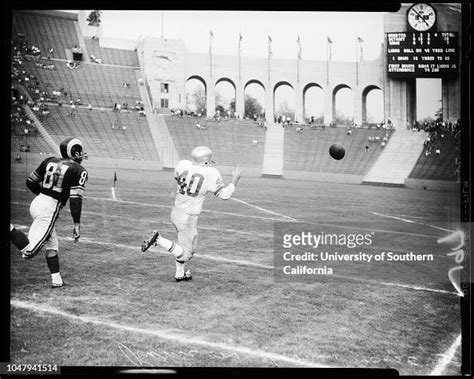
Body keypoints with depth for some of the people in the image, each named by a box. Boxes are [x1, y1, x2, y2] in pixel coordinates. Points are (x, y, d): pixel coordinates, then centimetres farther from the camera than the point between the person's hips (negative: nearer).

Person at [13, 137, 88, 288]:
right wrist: (77, 224, -9)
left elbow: (30, 182, 17)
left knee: (51, 244, 20)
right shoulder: (79, 170, -5)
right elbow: (75, 199, -13)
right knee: (29, 251, -11)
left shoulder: (50, 161, 12)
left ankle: (56, 280, 22)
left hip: (36, 203, 8)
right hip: (50, 209, -8)